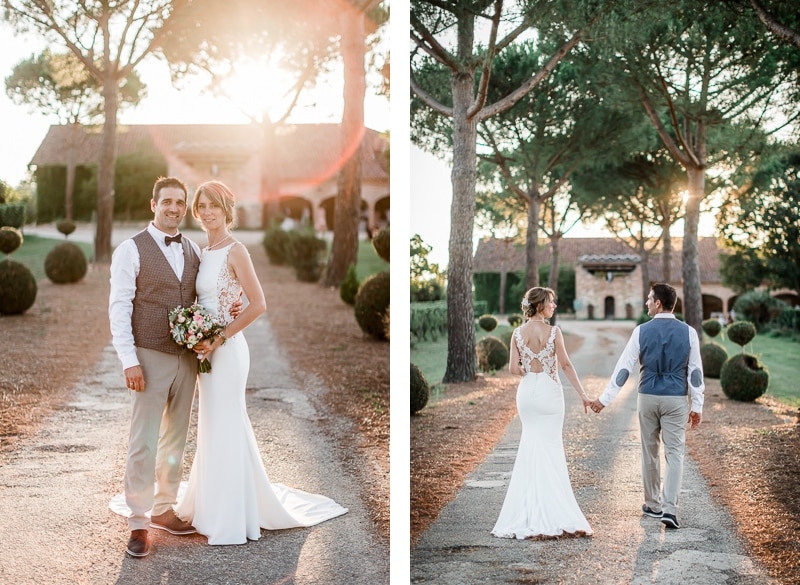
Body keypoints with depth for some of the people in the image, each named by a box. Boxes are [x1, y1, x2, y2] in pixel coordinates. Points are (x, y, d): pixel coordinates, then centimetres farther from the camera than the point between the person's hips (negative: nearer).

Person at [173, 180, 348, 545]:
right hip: (207, 351, 8)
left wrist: (219, 339, -18)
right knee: (213, 429, 15)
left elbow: (257, 305, -18)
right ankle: (210, 506, 29)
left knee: (225, 429, -2)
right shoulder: (204, 253, 11)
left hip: (226, 350, -8)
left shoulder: (235, 251, -12)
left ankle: (230, 520, 9)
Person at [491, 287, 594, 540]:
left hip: (526, 391, 4)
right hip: (549, 392, -4)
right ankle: (550, 512, 5)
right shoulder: (553, 332, -10)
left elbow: (513, 368, -3)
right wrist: (582, 394, -8)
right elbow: (566, 365, -12)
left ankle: (530, 510, 13)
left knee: (531, 445, 13)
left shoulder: (518, 333, 0)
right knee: (550, 447, 4)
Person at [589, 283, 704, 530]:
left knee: (650, 452, 14)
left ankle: (653, 504, 26)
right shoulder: (688, 332, -3)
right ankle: (669, 508, -10)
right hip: (676, 400, 0)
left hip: (648, 398, 1)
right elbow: (695, 371, -3)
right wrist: (697, 406, 4)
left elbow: (623, 367, -6)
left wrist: (605, 398, -1)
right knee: (674, 454, 1)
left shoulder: (641, 331, -6)